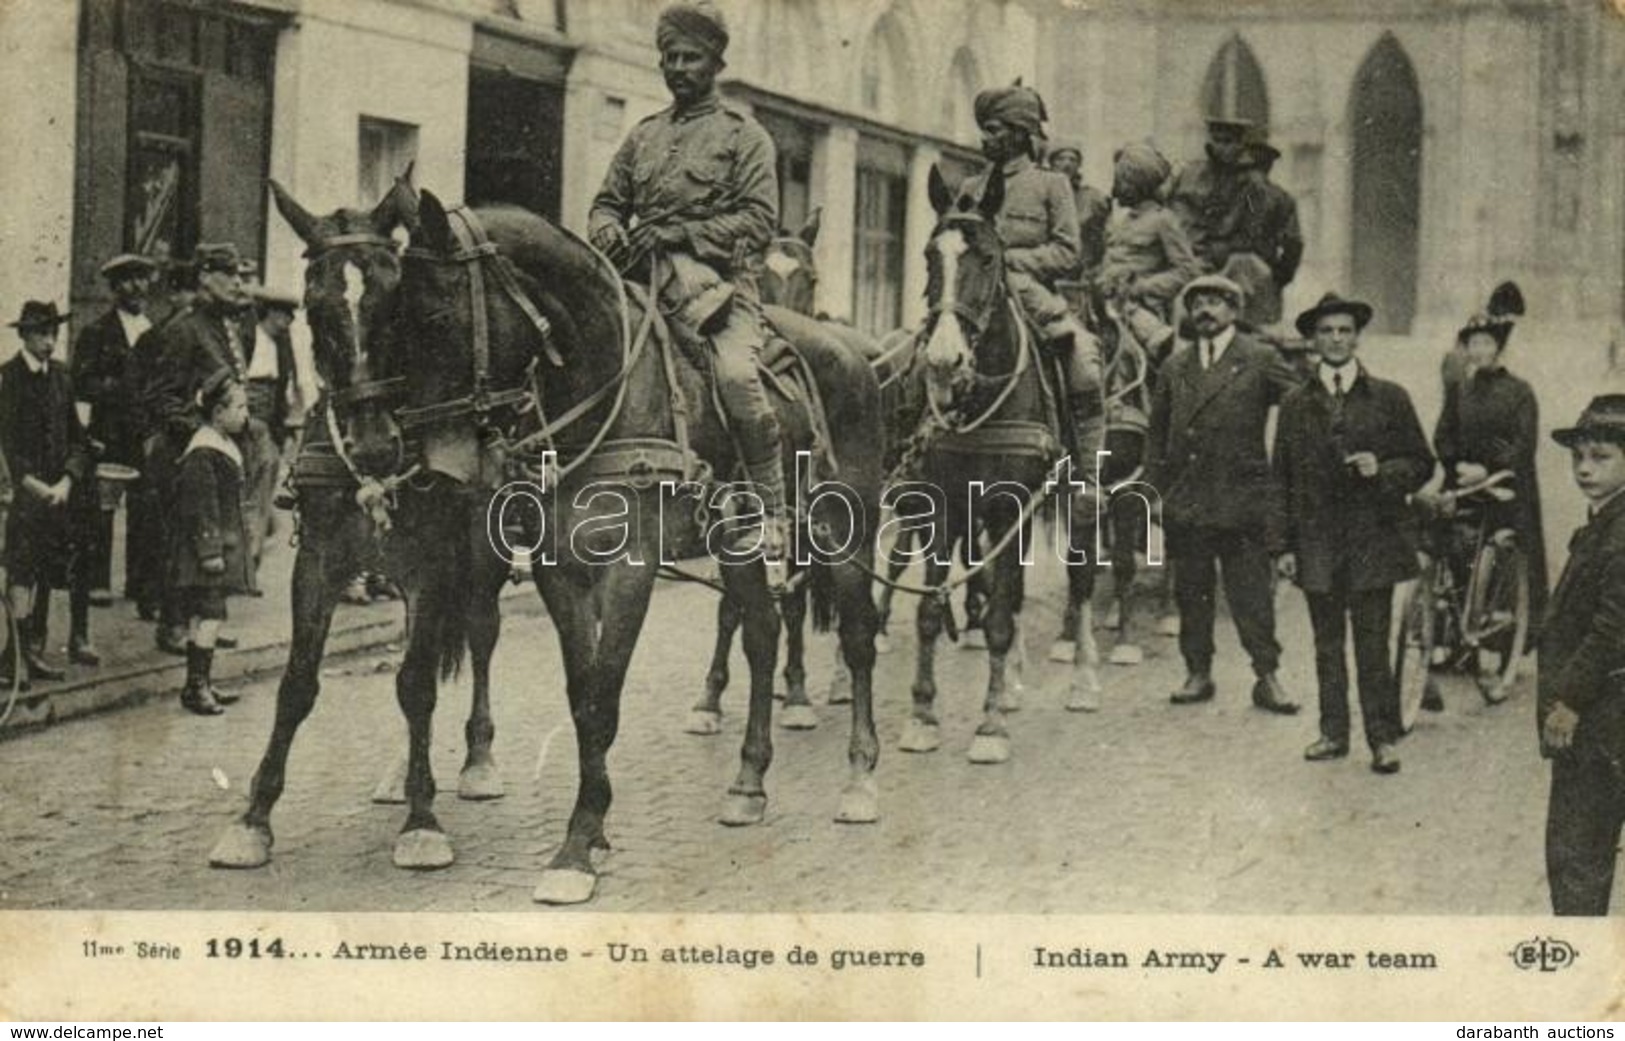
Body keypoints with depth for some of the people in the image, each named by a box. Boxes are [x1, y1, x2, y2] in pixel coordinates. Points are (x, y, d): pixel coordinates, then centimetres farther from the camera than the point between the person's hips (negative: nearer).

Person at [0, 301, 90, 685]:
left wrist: (66, 483, -2)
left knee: (49, 573, 6)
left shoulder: (61, 377, 12)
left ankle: (36, 650, 14)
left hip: (56, 492, 5)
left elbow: (76, 437, 12)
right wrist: (32, 484, -15)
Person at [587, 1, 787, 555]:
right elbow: (607, 203, 23)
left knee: (736, 372, -32)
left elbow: (759, 218, -4)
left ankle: (769, 509, -19)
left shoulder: (743, 134, 6)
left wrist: (680, 234, -15)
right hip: (644, 281, 5)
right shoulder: (643, 136, 21)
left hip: (717, 280, -5)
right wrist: (611, 235, -3)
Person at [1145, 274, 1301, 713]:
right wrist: (1156, 488, 9)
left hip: (1243, 497, -4)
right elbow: (1158, 433, 16)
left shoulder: (1261, 360, 2)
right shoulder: (1174, 367, 14)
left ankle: (1267, 677, 4)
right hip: (1185, 499, 4)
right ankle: (1198, 673, 17)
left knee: (1252, 592, -2)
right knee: (1191, 591, 8)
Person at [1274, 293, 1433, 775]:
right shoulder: (1295, 406, 9)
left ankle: (1383, 738, 4)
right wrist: (1285, 545, 4)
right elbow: (1283, 479, 10)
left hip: (1373, 540, -2)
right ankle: (1333, 732, 17)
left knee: (1373, 644, -3)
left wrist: (1383, 470, -14)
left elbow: (1421, 464, 6)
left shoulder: (1389, 399, 4)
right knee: (1327, 644, 8)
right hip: (1317, 545, 2)